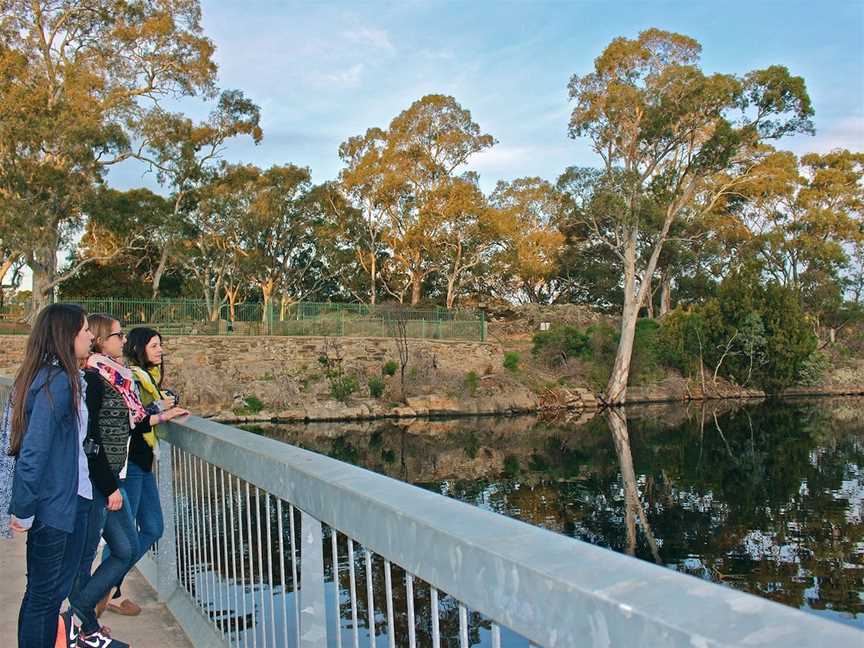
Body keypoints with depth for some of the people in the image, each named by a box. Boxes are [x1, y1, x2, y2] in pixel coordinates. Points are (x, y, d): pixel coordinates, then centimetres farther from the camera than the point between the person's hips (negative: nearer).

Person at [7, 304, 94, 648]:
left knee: (46, 592, 19)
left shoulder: (45, 377, 9)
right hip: (55, 504, -9)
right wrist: (23, 510, -17)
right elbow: (34, 451, -23)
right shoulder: (58, 382, -20)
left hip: (65, 500, 9)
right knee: (45, 594, 6)